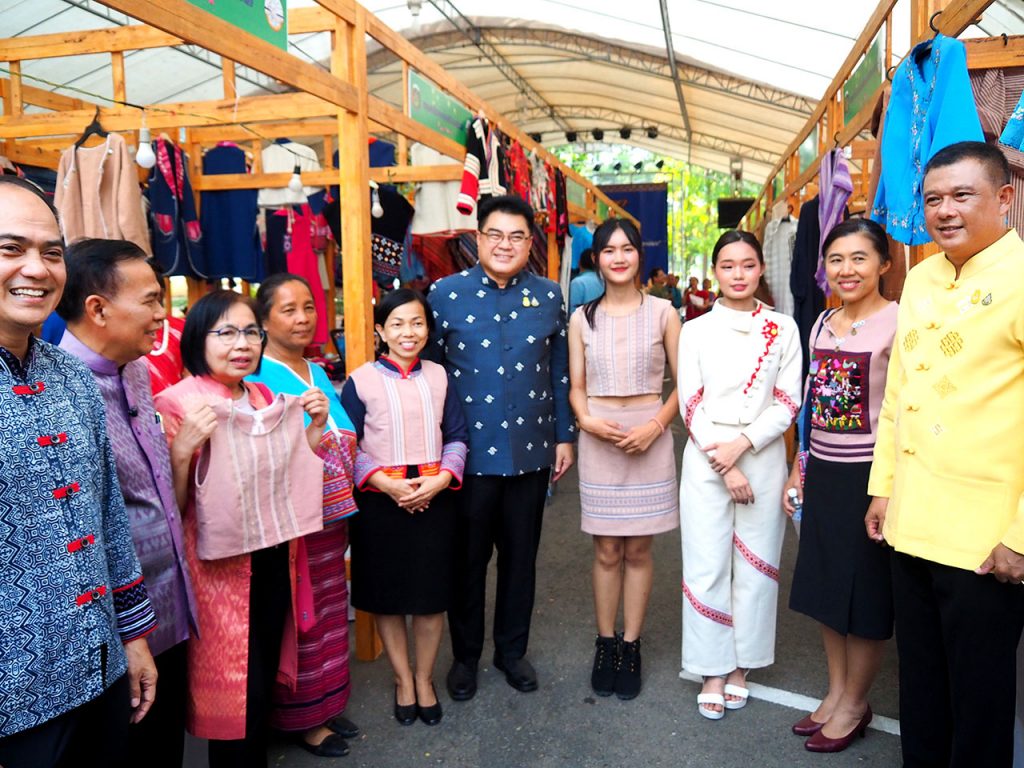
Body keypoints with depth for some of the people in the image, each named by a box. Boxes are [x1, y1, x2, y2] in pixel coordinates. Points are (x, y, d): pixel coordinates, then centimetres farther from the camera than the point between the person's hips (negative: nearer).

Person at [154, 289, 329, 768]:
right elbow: (169, 508, -15)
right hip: (221, 565, -6)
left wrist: (315, 427, 1)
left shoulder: (265, 399, 6)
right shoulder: (177, 404, -13)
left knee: (264, 675, 19)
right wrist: (182, 449, -31)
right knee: (231, 686, 6)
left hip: (273, 559, 6)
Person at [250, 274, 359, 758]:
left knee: (328, 615, 19)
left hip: (332, 522, 7)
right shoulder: (255, 379, -14)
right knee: (297, 623, 7)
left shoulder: (319, 374, 10)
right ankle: (300, 719, 26)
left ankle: (325, 706, 36)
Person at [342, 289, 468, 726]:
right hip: (381, 500, -2)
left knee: (432, 592, 8)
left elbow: (457, 437, 5)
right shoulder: (360, 381, -4)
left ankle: (424, 678, 29)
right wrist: (386, 483, -16)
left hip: (434, 496, 2)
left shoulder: (439, 376, 5)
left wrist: (440, 479, -12)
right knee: (387, 594, 9)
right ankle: (403, 679, 30)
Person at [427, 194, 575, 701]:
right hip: (468, 451, -2)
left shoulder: (549, 296, 4)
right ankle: (465, 655, 31)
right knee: (466, 557, 11)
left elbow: (559, 372, 8)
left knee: (521, 556, 14)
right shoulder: (447, 293, -4)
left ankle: (512, 649, 34)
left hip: (531, 450, 2)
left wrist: (564, 436, 7)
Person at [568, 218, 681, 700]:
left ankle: (630, 647, 22)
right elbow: (576, 388, 7)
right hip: (599, 438, 1)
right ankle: (605, 645, 24)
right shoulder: (582, 318, 5)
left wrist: (655, 426, -13)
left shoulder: (662, 313, 0)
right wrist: (587, 421, -12)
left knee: (638, 550, 7)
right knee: (606, 551, 8)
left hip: (649, 436, -1)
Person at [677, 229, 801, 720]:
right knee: (707, 565, 2)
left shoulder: (783, 329, 4)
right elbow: (690, 405, -2)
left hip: (763, 458, 1)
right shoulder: (695, 331, 3)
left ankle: (741, 666, 24)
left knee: (755, 564, 7)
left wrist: (742, 444, -14)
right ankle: (713, 671, 17)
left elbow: (787, 403, 0)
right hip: (705, 460, 0)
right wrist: (724, 467, -10)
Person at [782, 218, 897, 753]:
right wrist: (798, 470, 14)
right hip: (823, 473, 7)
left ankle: (854, 703, 26)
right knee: (825, 584, 15)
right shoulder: (822, 324, 9)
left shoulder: (897, 323, -11)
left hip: (870, 474, -7)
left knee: (866, 590, 7)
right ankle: (836, 691, 33)